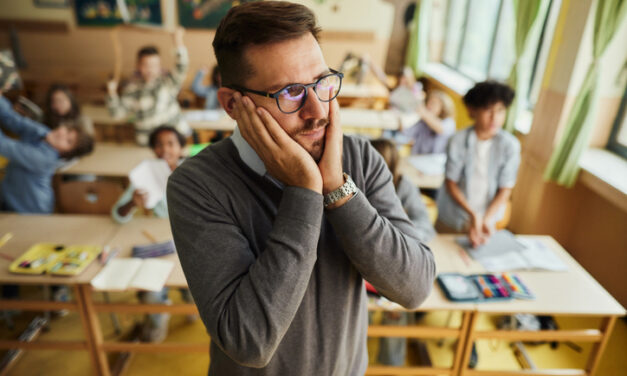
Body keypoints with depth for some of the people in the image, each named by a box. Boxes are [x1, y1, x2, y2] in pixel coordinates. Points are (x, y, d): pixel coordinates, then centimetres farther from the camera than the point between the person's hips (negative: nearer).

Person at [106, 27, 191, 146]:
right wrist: (112, 93, -13)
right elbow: (118, 112, 5)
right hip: (148, 140, 0)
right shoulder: (132, 89, 4)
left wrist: (179, 45, -31)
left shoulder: (167, 81, 3)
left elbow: (181, 70, -17)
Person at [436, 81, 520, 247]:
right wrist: (473, 214, -20)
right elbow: (451, 183, -11)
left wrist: (486, 219, -19)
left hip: (488, 216, 1)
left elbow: (505, 190, -7)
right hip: (451, 220, 0)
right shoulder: (459, 140, -15)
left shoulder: (510, 145, -12)